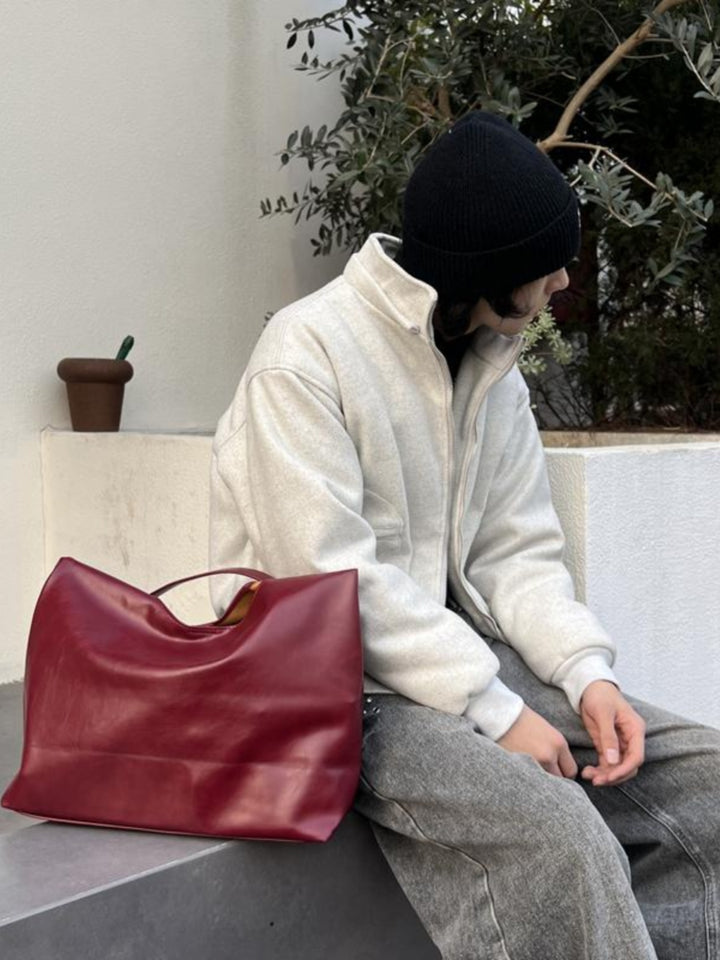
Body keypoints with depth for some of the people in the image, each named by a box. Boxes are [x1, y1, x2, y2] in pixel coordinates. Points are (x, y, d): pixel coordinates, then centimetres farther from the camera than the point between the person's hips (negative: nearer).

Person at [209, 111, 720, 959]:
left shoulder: (493, 364, 8)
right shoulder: (307, 353, -15)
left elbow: (515, 553, 8)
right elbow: (332, 583, -20)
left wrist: (586, 670, -9)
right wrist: (494, 712, -21)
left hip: (458, 655, 7)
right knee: (550, 829, -30)